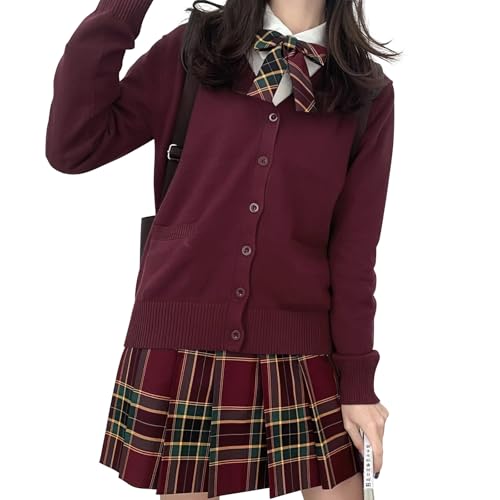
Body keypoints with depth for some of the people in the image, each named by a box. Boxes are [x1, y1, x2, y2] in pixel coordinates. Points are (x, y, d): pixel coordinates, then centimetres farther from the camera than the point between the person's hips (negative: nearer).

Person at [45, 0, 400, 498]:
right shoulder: (191, 50, 2)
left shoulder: (368, 92, 2)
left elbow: (354, 248, 2)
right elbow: (72, 147, -6)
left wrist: (357, 381, 2)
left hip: (300, 359, 1)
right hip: (179, 350, 0)